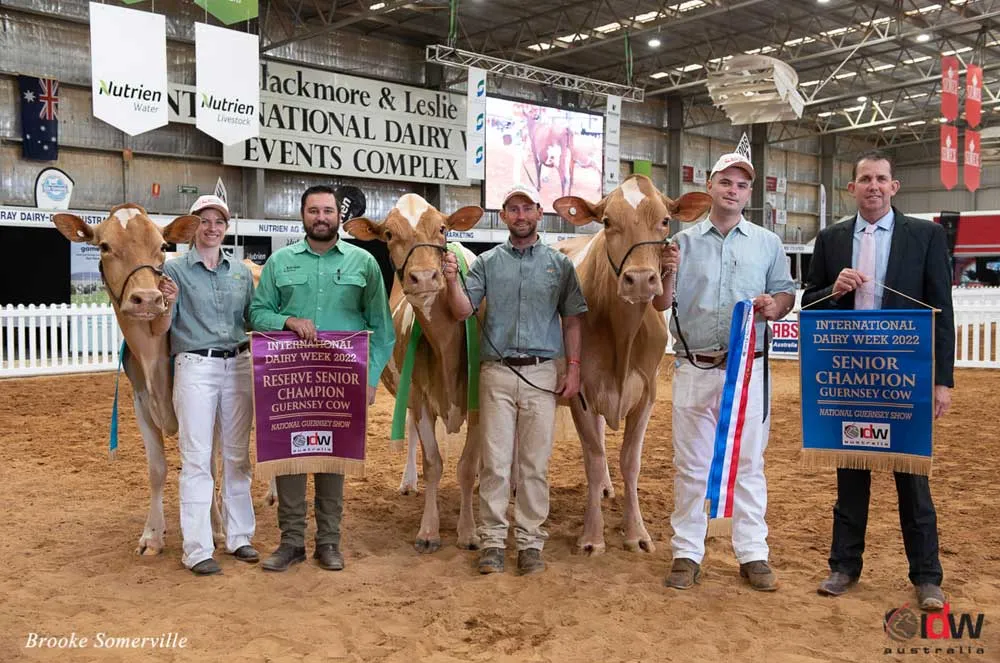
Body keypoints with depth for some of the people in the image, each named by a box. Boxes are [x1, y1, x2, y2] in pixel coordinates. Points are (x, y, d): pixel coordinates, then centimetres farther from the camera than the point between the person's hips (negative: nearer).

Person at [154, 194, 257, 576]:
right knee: (196, 458, -2)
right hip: (194, 368, -4)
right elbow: (159, 329, -3)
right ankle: (197, 550, 5)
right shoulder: (175, 269, 0)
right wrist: (168, 302, -22)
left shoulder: (241, 271, 11)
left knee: (237, 455, 10)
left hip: (238, 365, 4)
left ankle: (239, 537, 22)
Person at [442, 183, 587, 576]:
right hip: (496, 373, 0)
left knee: (535, 464, 4)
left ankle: (530, 542, 12)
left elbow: (572, 321, 8)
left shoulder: (559, 264, 9)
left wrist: (573, 369, 1)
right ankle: (493, 541, 10)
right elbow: (462, 311, 2)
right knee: (495, 462, 1)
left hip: (543, 373, 0)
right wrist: (453, 282, -16)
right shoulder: (487, 262, 9)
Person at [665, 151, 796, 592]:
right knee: (691, 465, 6)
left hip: (748, 368, 1)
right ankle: (687, 554, 16)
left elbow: (786, 291, 11)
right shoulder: (682, 243, 7)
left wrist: (776, 306, -10)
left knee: (749, 463, 7)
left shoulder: (767, 243, 10)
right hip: (694, 368, 0)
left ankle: (753, 554, 17)